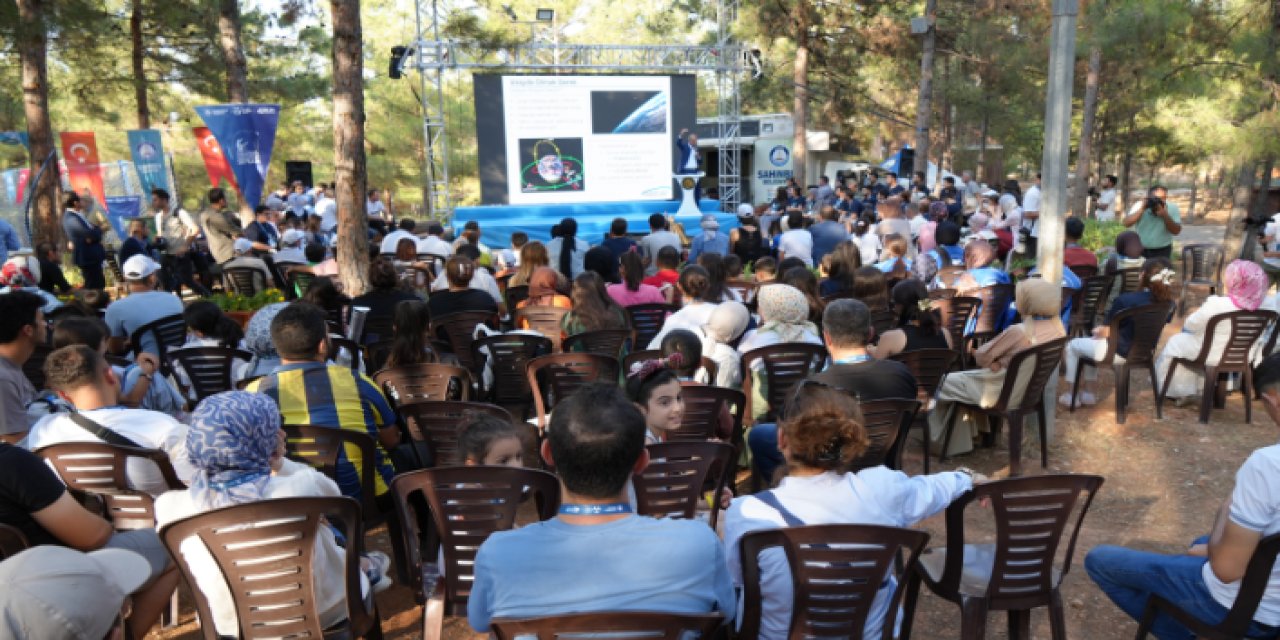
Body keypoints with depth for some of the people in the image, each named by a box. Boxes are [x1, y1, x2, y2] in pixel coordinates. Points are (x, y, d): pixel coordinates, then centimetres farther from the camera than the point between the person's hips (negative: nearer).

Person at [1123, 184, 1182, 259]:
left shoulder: (1172, 208, -6)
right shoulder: (1139, 205, -6)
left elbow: (1176, 231, -12)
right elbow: (1126, 223, -17)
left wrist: (1165, 216, -25)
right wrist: (1141, 209, -24)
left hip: (1162, 251, 0)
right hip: (1140, 250, 0)